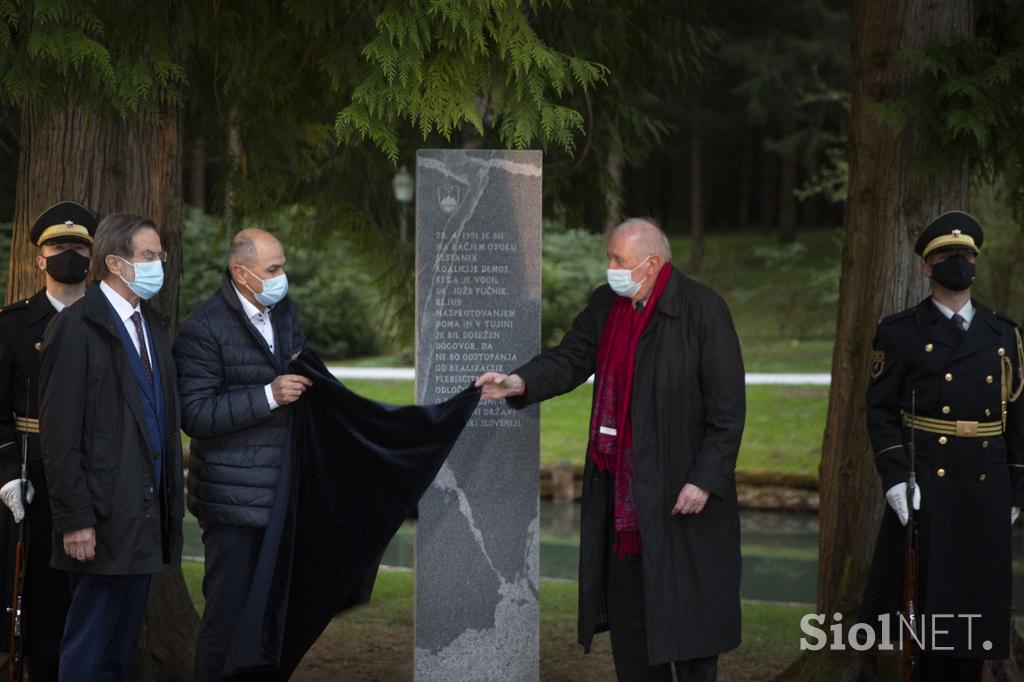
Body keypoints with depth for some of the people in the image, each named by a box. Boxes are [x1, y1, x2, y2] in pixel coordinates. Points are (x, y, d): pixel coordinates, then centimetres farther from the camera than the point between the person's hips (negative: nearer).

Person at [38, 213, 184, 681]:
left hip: (148, 515, 8)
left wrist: (172, 499, 12)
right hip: (104, 519, -8)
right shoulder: (76, 326, -11)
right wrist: (74, 520, -17)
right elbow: (60, 435, -14)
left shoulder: (152, 324, 14)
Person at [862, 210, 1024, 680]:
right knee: (929, 601, -2)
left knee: (977, 600, 6)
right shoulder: (901, 333, 1)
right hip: (925, 487, -3)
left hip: (985, 489, 3)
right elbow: (881, 410, -3)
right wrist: (895, 478, -15)